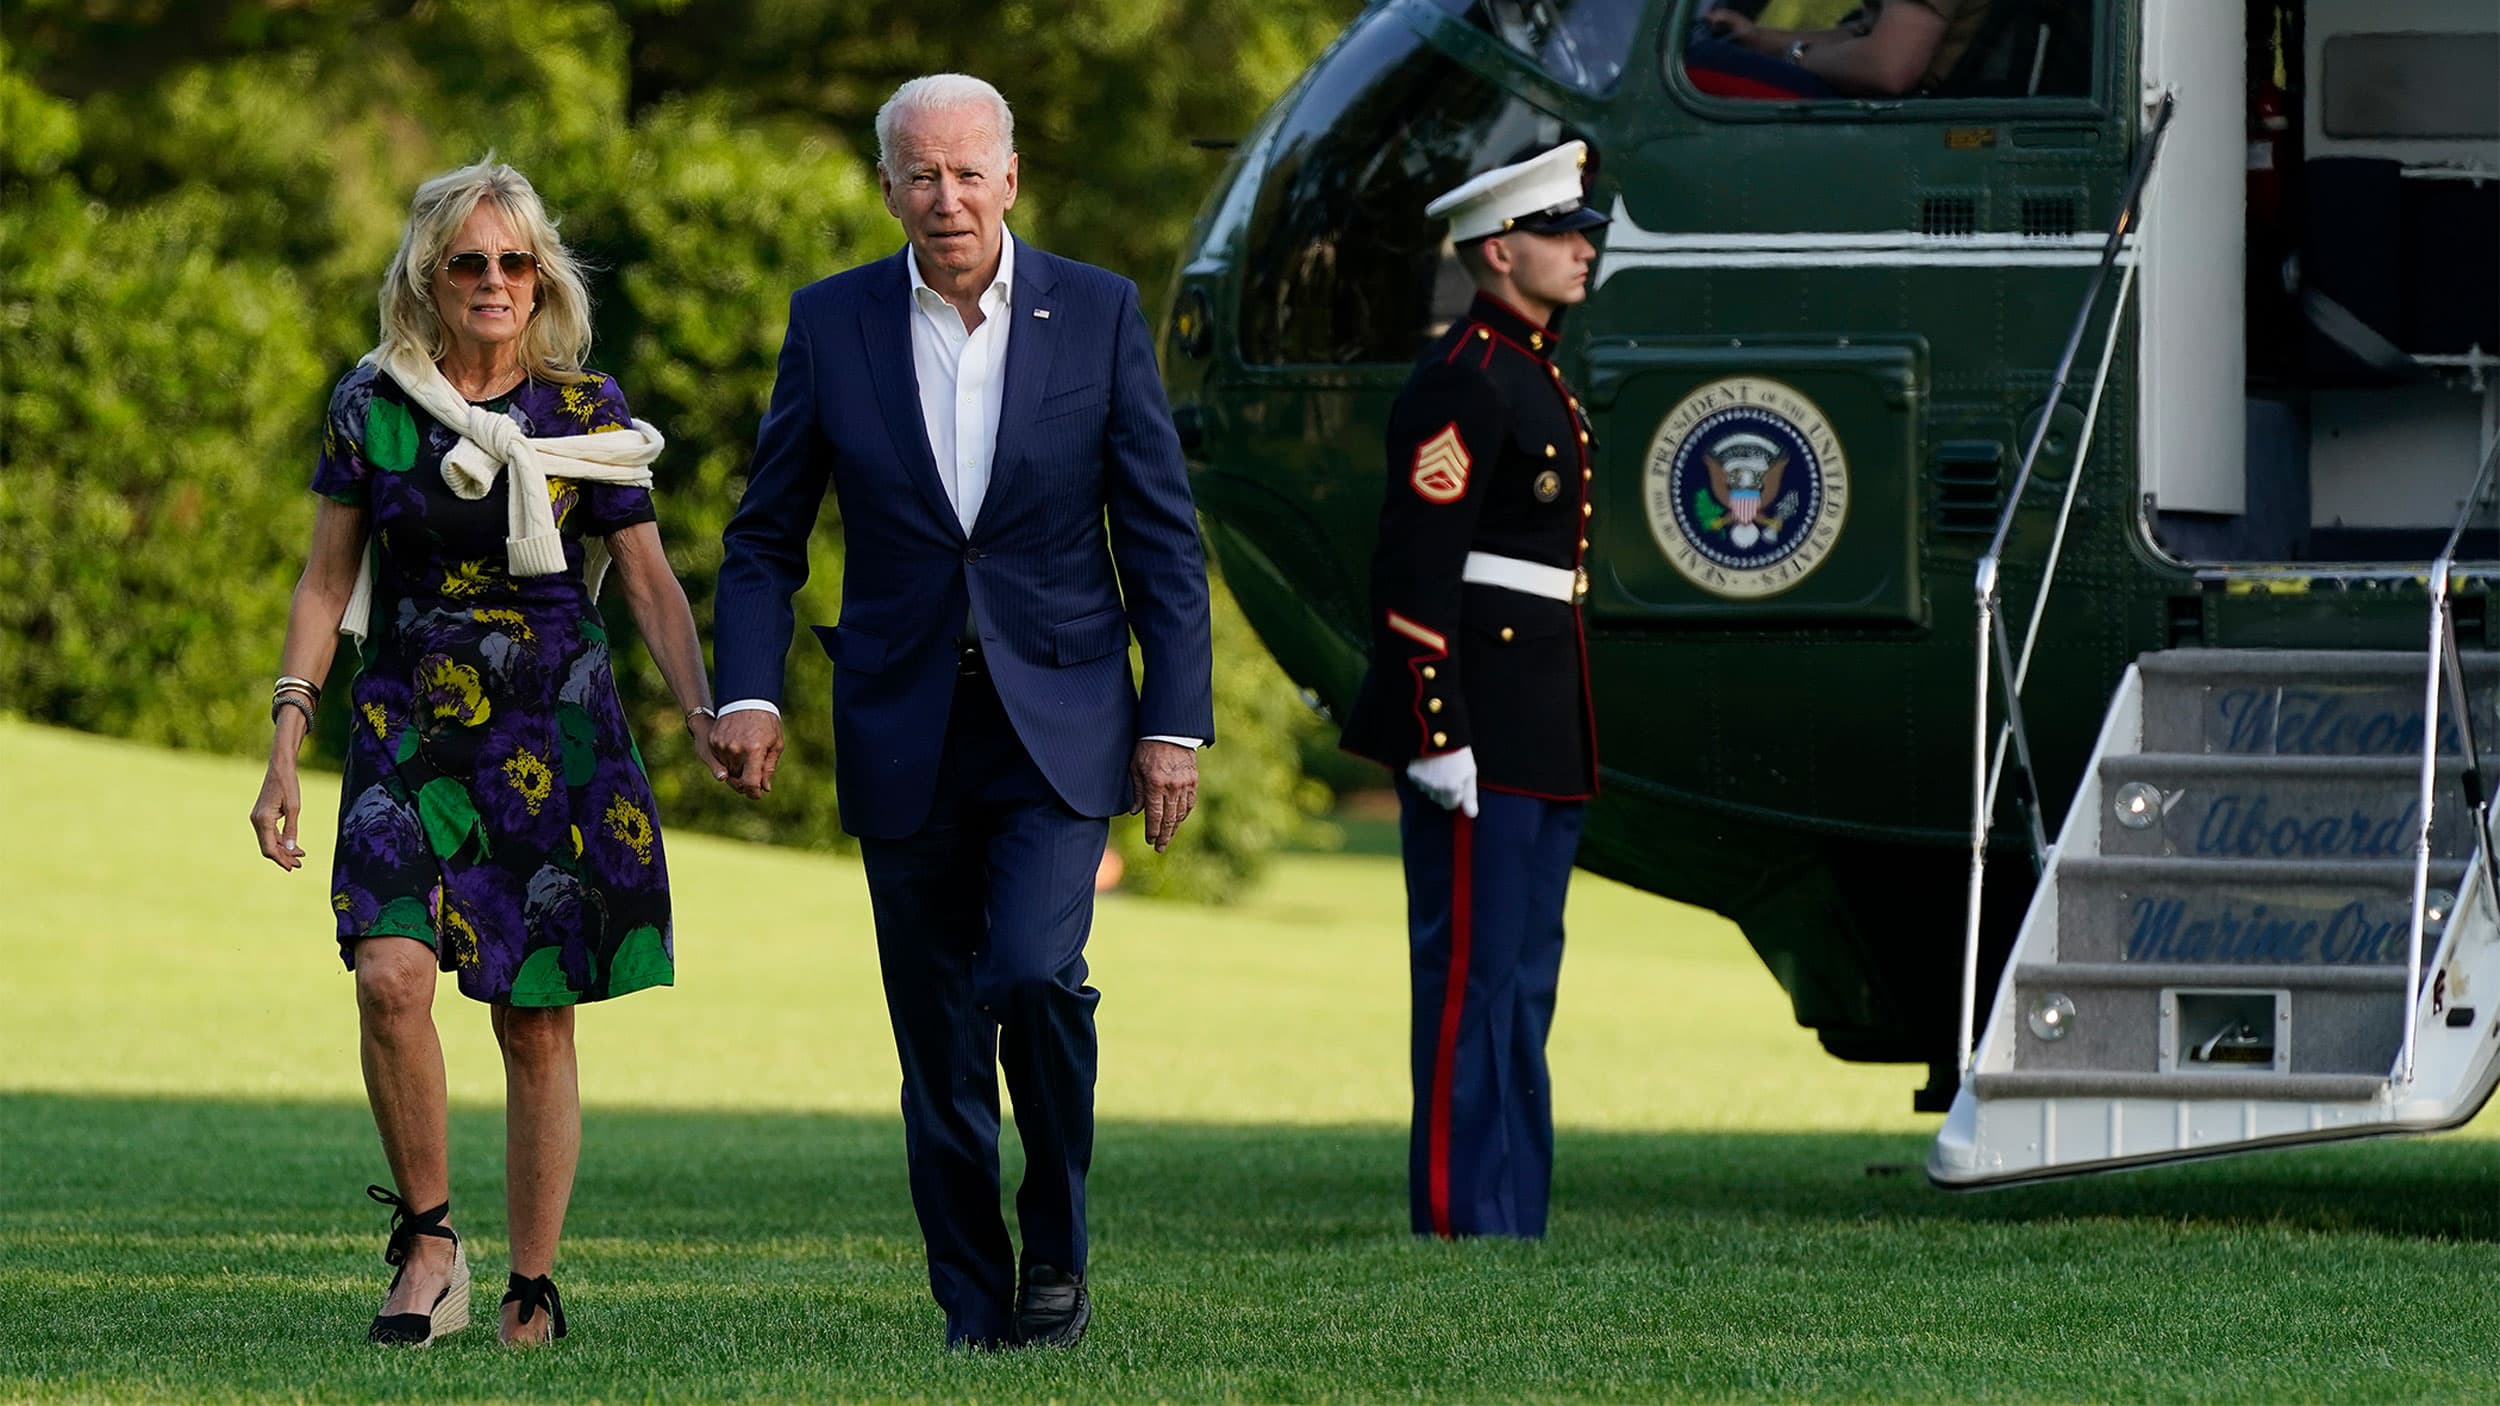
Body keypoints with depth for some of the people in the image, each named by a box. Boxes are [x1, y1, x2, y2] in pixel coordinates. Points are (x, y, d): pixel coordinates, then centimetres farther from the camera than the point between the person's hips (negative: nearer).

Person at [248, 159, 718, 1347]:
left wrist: (703, 713, -11)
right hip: (408, 733, 0)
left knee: (535, 1019, 0)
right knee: (391, 973, -20)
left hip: (553, 736, 0)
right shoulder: (372, 407, 3)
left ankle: (533, 1285, 10)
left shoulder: (586, 414, 2)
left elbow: (650, 584, 5)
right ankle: (426, 1240, -6)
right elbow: (326, 583, 8)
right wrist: (285, 751, 2)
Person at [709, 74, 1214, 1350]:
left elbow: (1161, 538, 1)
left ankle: (1057, 1245, -1)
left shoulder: (1097, 313, -1)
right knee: (940, 1043, 3)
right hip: (906, 738, 2)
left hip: (1059, 725, -2)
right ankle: (978, 1311, 14)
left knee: (1032, 974, -21)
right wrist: (749, 691, -8)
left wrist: (1177, 721, -4)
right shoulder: (833, 323, 2)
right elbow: (765, 537, 6)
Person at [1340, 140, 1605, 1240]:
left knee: (1522, 980, 11)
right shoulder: (1463, 384, -13)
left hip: (1540, 732, 10)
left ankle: (1513, 1222, 15)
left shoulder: (1530, 375, 18)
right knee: (1472, 974, -8)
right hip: (1478, 728, -10)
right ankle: (1461, 1223, -7)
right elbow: (1415, 569, -18)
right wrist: (1437, 734, -22)